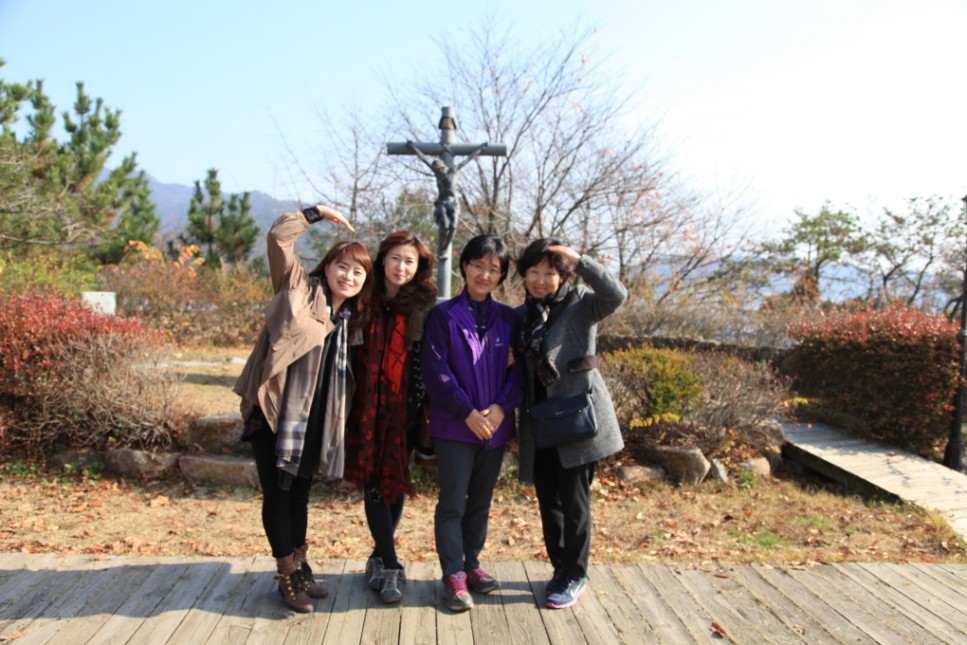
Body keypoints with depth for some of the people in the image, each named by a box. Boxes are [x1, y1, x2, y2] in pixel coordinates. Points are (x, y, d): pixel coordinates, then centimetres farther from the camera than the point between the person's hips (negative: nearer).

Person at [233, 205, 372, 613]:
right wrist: (318, 213, -5)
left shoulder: (347, 318, 13)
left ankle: (300, 569, 29)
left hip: (312, 421, 6)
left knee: (300, 494, 17)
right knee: (277, 495, 3)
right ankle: (288, 576, 15)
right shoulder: (300, 290, -3)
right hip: (275, 412, -6)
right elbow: (279, 238, -13)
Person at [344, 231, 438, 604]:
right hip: (367, 408, 1)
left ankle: (380, 558, 24)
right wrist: (348, 403, 1)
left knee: (395, 482, 7)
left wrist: (423, 407, -4)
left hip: (404, 409, -1)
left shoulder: (424, 307, 2)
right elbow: (351, 353, 7)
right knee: (374, 483, -2)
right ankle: (391, 566, 6)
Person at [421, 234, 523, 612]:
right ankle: (453, 575, 12)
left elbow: (517, 369, 5)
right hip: (454, 426, -3)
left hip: (496, 426, 4)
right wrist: (467, 412, -14)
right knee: (453, 502, 1)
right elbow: (436, 371, -9)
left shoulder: (508, 319, 6)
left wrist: (502, 406, -12)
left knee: (481, 502, 14)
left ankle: (471, 563, 28)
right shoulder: (444, 315, -3)